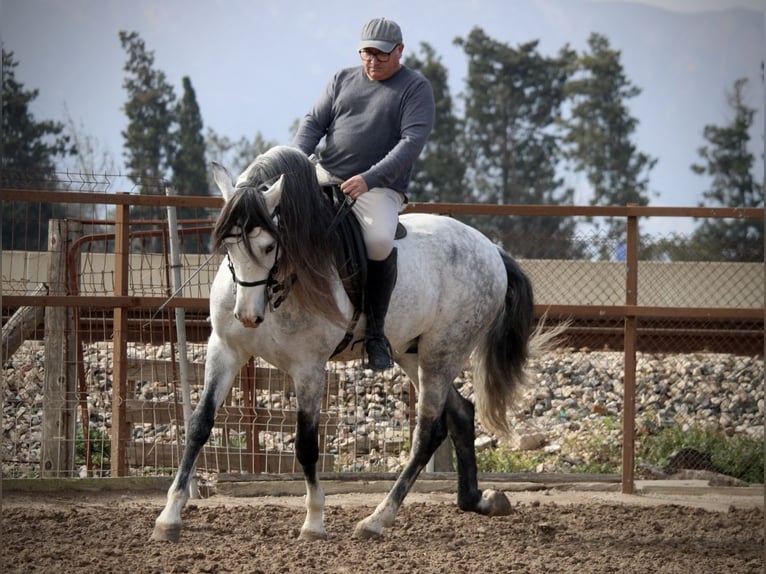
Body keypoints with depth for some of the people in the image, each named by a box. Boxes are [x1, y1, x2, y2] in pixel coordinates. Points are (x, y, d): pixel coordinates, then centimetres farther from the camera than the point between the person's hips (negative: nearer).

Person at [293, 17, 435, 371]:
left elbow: (412, 142, -11)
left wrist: (369, 179, -23)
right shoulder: (343, 80, 16)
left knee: (379, 242, -34)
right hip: (325, 176, 5)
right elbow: (313, 122, 13)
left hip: (379, 187, -5)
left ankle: (375, 333, -17)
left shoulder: (415, 89, 0)